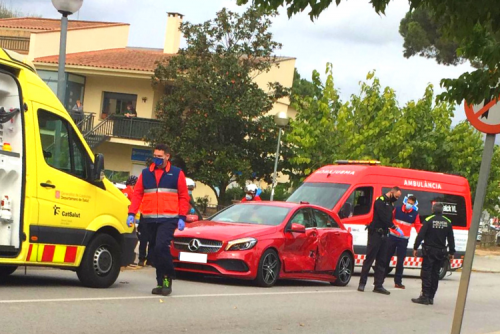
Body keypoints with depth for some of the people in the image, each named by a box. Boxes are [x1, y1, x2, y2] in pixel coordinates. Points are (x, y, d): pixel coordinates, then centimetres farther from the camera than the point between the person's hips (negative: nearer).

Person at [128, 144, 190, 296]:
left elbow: (184, 197, 4)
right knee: (155, 250, 7)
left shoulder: (177, 173, 5)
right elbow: (137, 194, 9)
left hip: (168, 219, -4)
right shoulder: (145, 173, 12)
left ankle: (167, 277, -3)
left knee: (161, 246, -20)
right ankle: (161, 283, 15)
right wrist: (131, 213, -1)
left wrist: (182, 217, -4)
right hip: (149, 220, 4)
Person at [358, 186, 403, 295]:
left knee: (381, 261, 6)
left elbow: (389, 218, 16)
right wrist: (395, 227, -19)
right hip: (375, 233, -8)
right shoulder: (380, 201, -9)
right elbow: (383, 217, -18)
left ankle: (378, 285, 8)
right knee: (369, 259, -6)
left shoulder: (390, 203, 19)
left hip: (383, 234, 8)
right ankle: (362, 283, -2)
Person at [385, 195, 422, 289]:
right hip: (392, 236, 0)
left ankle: (398, 281, 9)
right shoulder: (397, 209, -2)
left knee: (400, 261, 3)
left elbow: (418, 226, 5)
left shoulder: (415, 214, 1)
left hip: (404, 240, 0)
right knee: (386, 257, 4)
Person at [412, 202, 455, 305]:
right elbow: (451, 239, 9)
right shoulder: (448, 222, 5)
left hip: (429, 251, -4)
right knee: (435, 274, 10)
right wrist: (451, 252, 15)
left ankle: (425, 296, -11)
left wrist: (415, 248, -6)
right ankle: (431, 297, 11)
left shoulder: (428, 220, -8)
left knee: (426, 274, -3)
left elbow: (420, 235, -11)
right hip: (441, 252, 4)